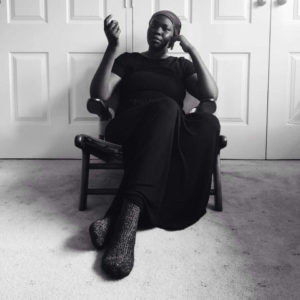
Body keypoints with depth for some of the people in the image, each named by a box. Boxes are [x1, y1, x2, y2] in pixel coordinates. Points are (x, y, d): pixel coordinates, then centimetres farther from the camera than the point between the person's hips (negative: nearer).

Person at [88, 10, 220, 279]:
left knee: (209, 122, -34)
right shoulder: (129, 60, 22)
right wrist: (112, 47, -5)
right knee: (166, 106, -37)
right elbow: (99, 94, 5)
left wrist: (193, 51, 6)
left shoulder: (182, 65, 25)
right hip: (128, 130, -2)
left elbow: (211, 94, 7)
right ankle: (129, 216, -52)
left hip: (171, 134, 2)